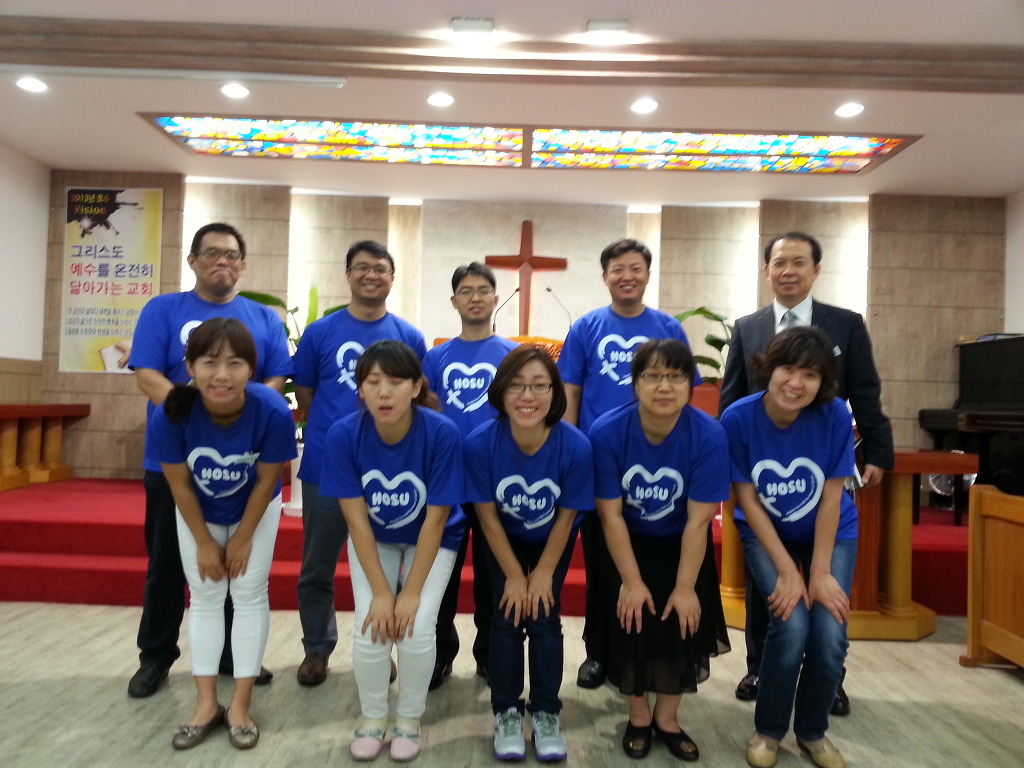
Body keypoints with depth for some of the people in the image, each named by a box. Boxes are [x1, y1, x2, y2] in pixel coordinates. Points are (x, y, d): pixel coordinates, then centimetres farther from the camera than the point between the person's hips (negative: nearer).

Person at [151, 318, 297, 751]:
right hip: (198, 511, 1)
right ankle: (206, 703, 20)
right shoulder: (171, 415, -33)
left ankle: (240, 705, 15)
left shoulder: (273, 412, -37)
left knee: (250, 595, 2)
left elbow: (266, 480, -20)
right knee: (204, 598, 7)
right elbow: (179, 483, -17)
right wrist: (204, 542, -8)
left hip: (256, 508, -1)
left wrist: (243, 538, -11)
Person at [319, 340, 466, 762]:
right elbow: (357, 520, -18)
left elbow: (435, 521, -23)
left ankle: (409, 718, 13)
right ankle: (372, 717, 16)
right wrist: (381, 592, -19)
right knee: (369, 627, -12)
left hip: (431, 541, -1)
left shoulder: (442, 434, -31)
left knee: (418, 628, -15)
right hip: (373, 541, 2)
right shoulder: (343, 435, -25)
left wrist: (412, 592, -20)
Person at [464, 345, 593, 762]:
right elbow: (488, 517, -18)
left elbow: (566, 517, -16)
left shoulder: (576, 446, -32)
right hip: (504, 540, 0)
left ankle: (546, 714, 17)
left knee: (544, 617, -4)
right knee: (507, 616, -5)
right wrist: (514, 575, -13)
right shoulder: (480, 444, -32)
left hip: (551, 542, 0)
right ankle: (506, 713, 16)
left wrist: (543, 573, -10)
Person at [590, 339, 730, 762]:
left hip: (682, 544, 1)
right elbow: (611, 515, -19)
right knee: (633, 621, -5)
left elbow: (698, 521, -20)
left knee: (684, 624, -2)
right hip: (629, 543, 0)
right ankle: (638, 716, 22)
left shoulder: (709, 436, -27)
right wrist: (632, 582, -15)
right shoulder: (607, 431, -27)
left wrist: (685, 588, -15)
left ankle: (667, 718, 25)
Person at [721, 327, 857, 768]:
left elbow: (831, 498, -14)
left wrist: (820, 572, -14)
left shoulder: (835, 415, -22)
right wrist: (787, 571, -18)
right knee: (792, 625, -20)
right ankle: (768, 729, 9)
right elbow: (747, 500, -16)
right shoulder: (738, 418, -24)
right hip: (766, 535, -1)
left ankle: (813, 732, 17)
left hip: (830, 534, 1)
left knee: (830, 635, -14)